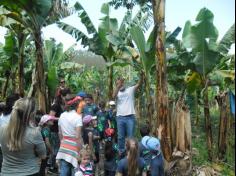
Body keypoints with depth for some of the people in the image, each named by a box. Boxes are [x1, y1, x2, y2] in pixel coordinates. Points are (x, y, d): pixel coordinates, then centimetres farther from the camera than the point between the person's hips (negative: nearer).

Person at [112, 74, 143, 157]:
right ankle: (121, 152, 22)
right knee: (121, 137, 10)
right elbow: (113, 96, -16)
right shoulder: (117, 92, 8)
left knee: (130, 136, 5)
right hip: (120, 117, 1)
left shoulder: (130, 89, 8)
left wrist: (141, 75, -24)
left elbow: (139, 84, -6)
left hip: (130, 117, -1)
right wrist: (119, 86, -25)